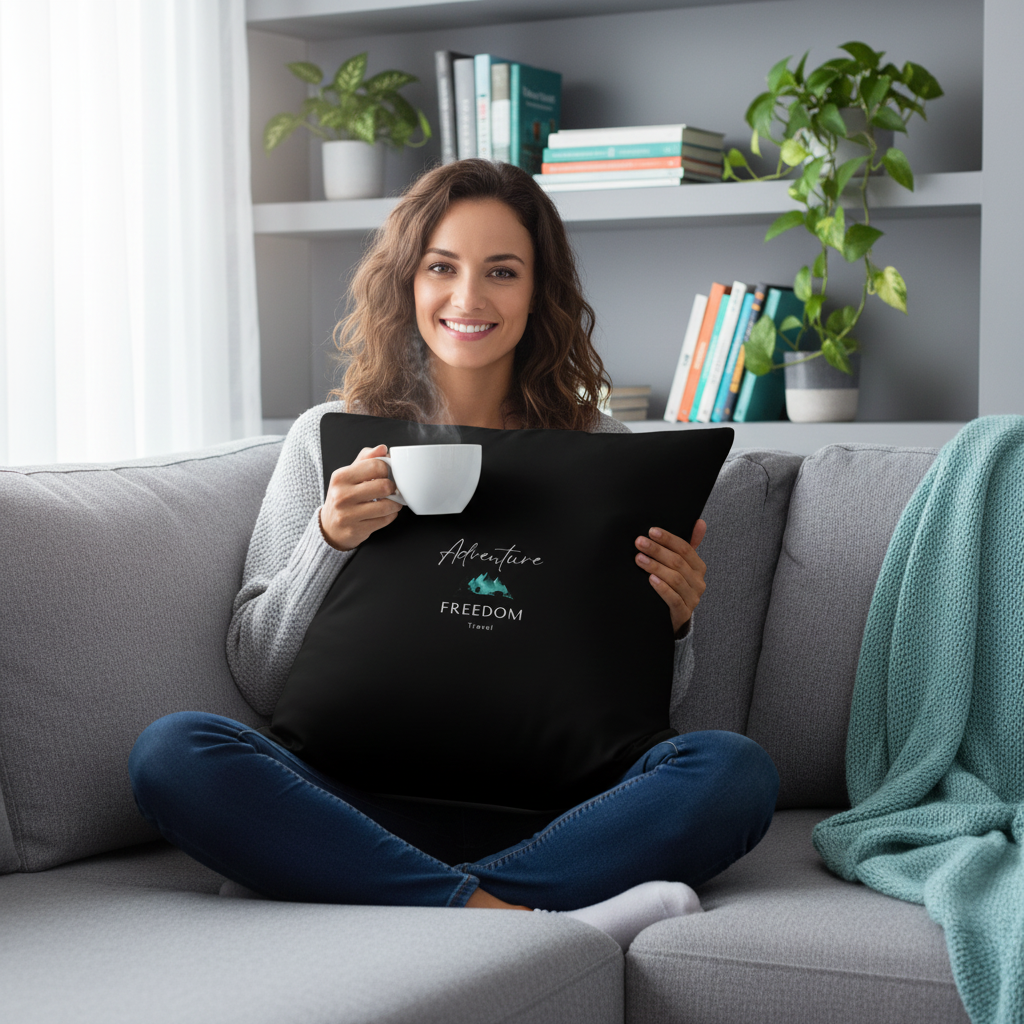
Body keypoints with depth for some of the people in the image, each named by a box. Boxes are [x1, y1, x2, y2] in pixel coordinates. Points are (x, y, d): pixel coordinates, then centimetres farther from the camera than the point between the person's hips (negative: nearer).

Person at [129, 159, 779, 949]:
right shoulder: (331, 440, 12)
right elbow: (262, 683, 6)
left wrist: (671, 625, -8)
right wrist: (330, 540, -9)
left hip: (549, 807, 1)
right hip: (372, 792, 0)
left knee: (734, 770, -28)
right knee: (172, 752, -28)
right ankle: (520, 920, -35)